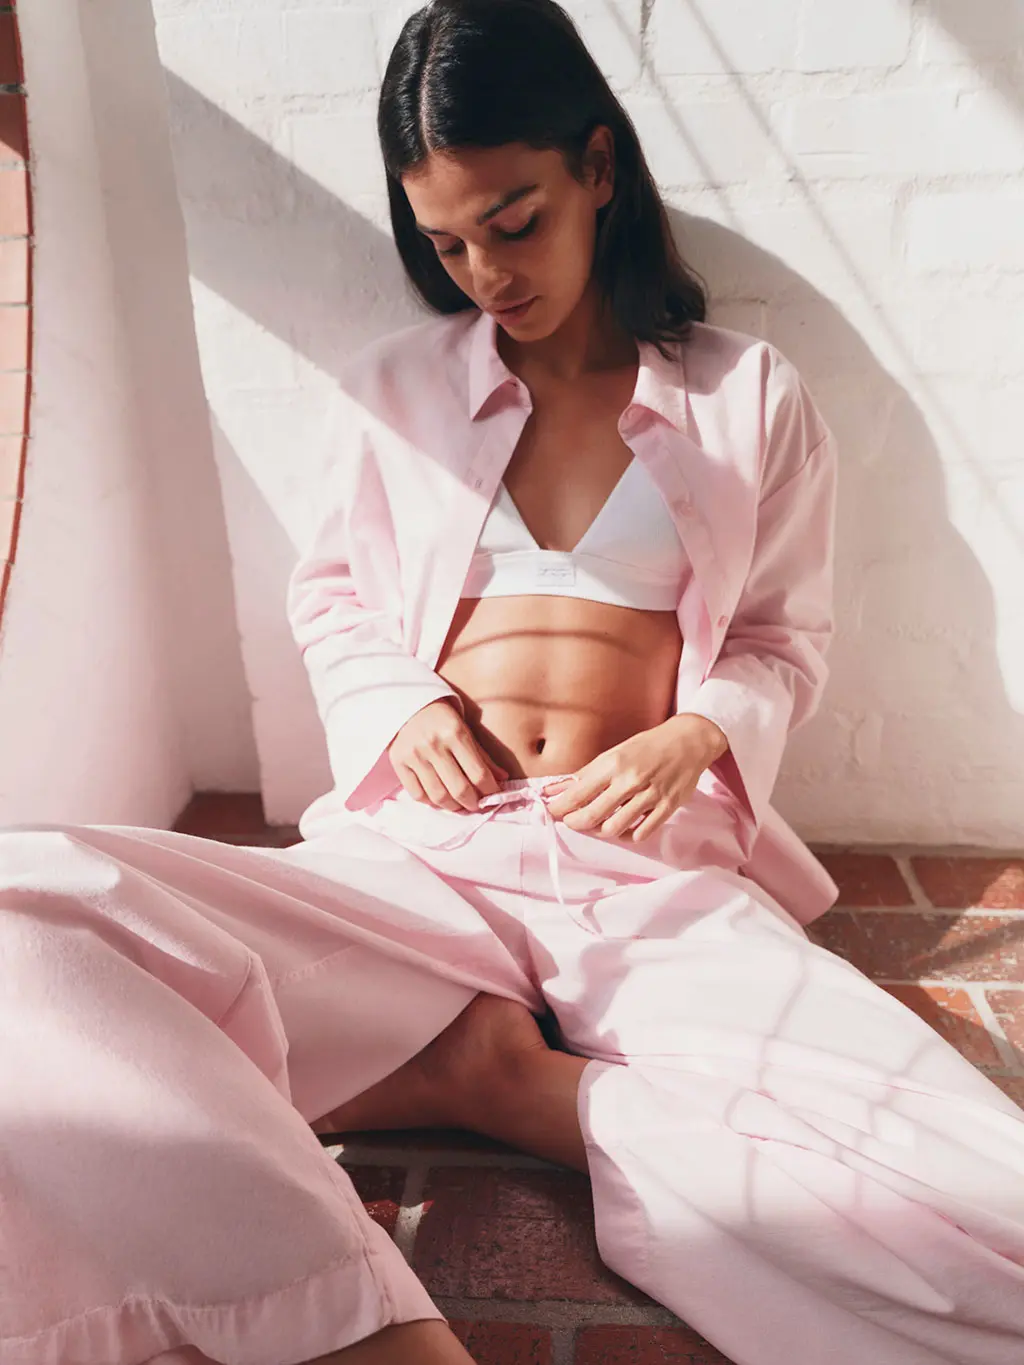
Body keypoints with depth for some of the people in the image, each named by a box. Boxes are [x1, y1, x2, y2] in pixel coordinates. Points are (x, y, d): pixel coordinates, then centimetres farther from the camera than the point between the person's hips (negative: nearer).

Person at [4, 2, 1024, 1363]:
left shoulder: (750, 399, 11)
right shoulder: (391, 392, 13)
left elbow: (784, 637, 16)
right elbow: (328, 595, 22)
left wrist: (698, 735, -7)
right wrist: (403, 706, -1)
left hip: (655, 870, 0)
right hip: (424, 852, 1)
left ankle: (496, 1076, -15)